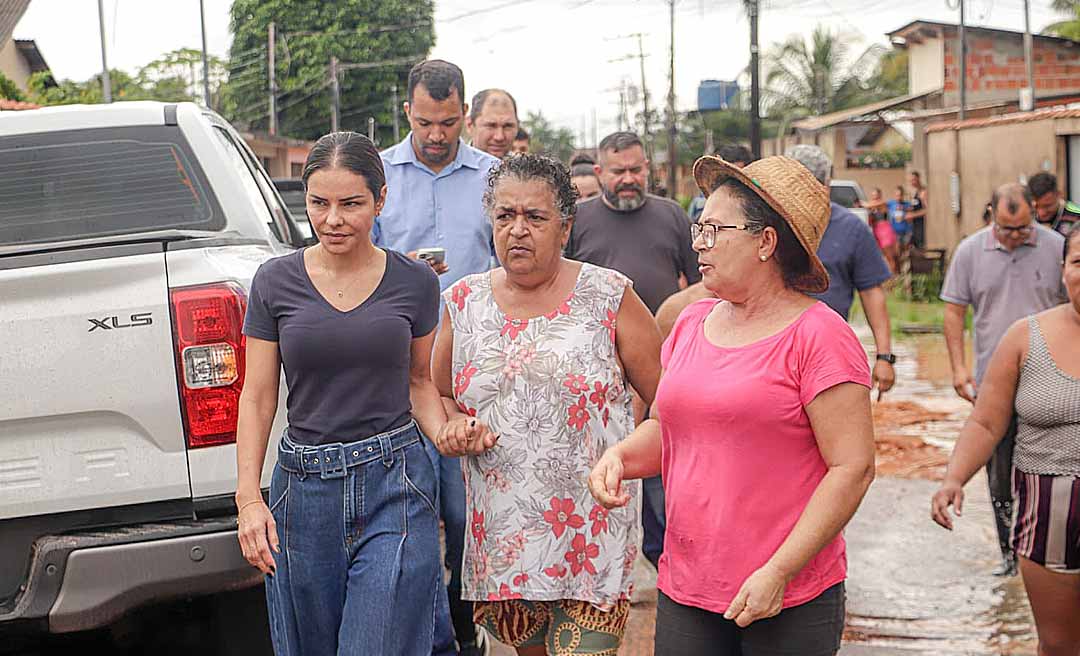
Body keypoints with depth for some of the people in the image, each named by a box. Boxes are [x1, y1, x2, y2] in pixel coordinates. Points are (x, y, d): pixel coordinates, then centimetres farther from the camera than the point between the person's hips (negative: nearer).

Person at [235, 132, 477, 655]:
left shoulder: (414, 282, 0)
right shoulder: (275, 282, -1)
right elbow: (257, 397, 2)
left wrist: (441, 431, -9)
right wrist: (248, 498, -6)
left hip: (394, 483, -1)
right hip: (303, 488, 2)